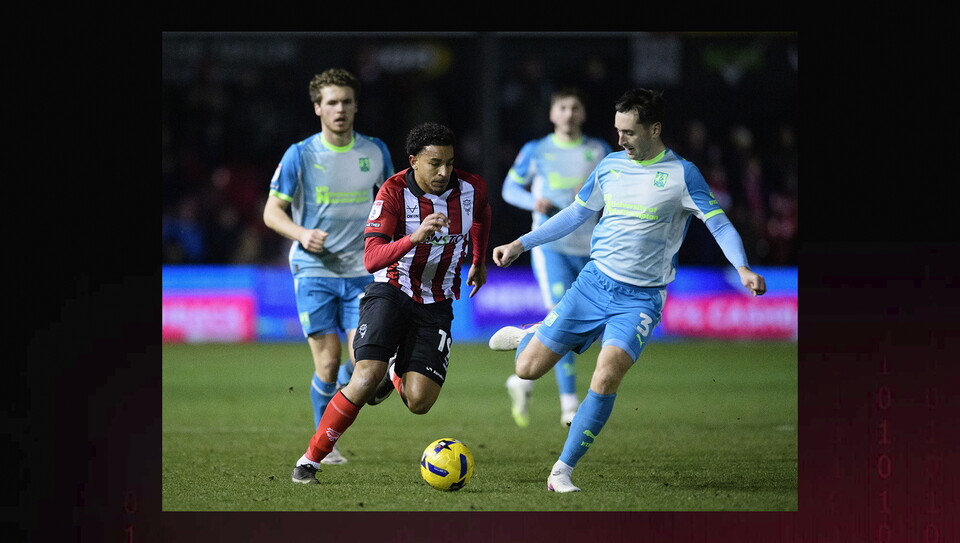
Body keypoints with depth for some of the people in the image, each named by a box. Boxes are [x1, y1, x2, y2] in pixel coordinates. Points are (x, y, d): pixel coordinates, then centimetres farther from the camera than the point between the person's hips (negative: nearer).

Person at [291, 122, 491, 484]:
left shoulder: (471, 189, -6)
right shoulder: (394, 192, -17)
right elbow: (371, 259, -27)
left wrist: (479, 261, 30)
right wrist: (414, 237, -42)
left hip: (436, 304, 3)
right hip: (392, 292, -3)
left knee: (419, 403, -10)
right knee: (367, 378, -23)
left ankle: (396, 374, 29)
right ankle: (310, 460, -7)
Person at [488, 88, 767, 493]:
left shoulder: (681, 174, -7)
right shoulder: (610, 165, 7)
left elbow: (719, 224, -11)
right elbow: (576, 214, 19)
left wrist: (742, 268, -29)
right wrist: (520, 245, 17)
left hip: (641, 297, -4)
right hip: (593, 281, 4)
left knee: (605, 379, -24)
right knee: (527, 369, -1)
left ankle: (563, 470, -9)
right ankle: (528, 338, 37)